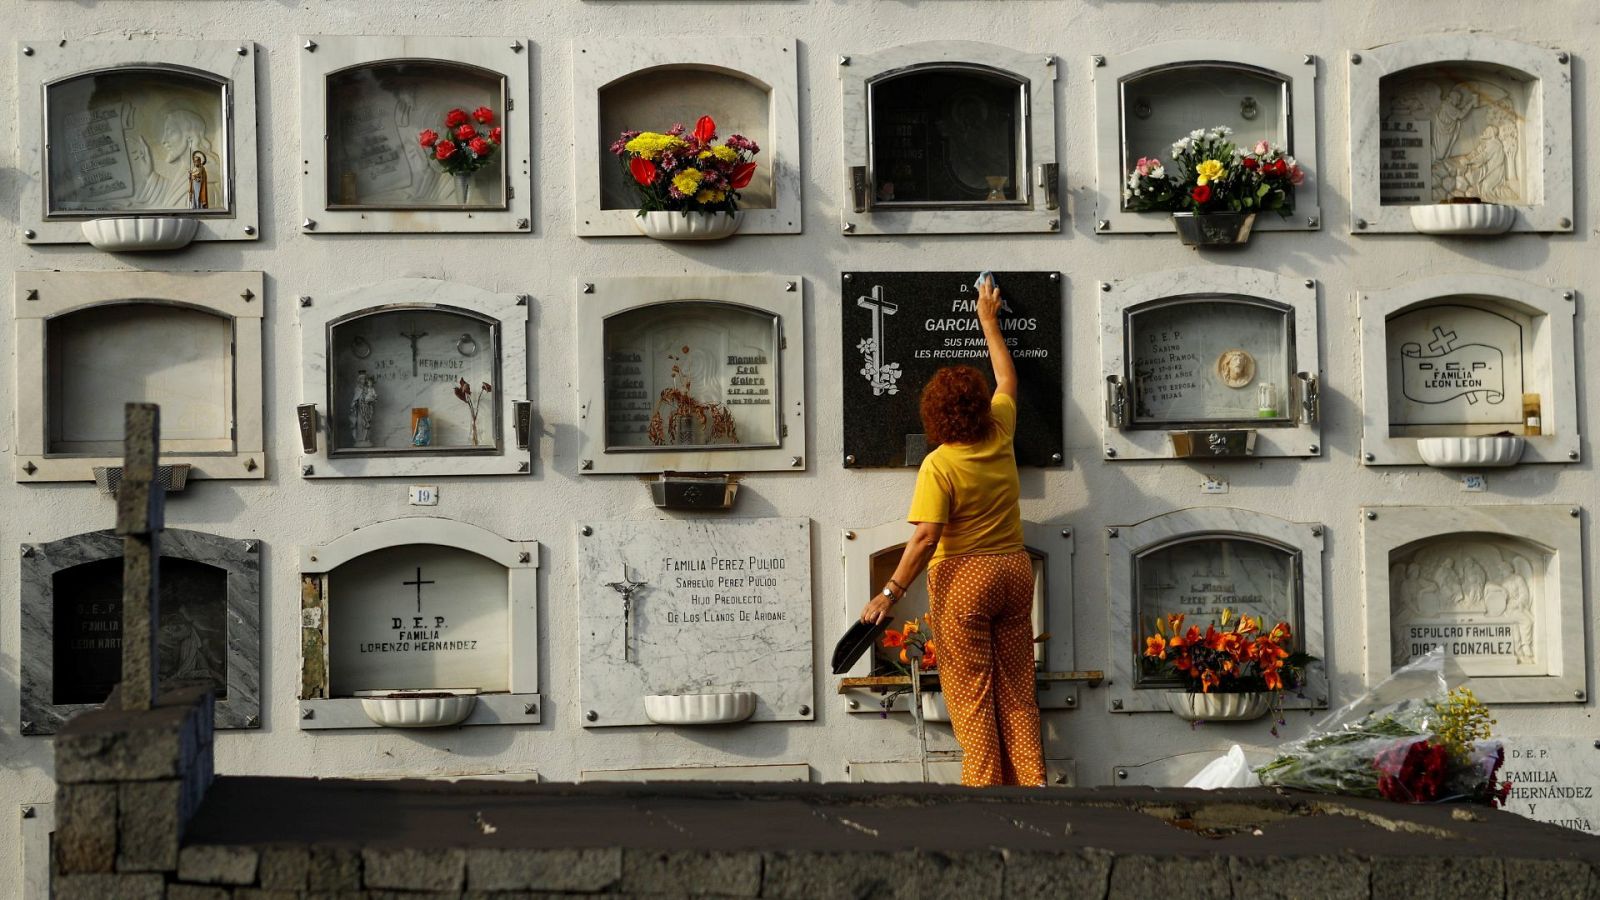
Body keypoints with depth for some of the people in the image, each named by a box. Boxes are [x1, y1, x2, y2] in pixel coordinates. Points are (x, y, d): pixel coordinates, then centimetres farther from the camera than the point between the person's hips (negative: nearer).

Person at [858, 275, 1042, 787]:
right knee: (1016, 691, 9)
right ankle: (1031, 782, 7)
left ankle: (986, 787, -3)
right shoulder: (999, 437, 1)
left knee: (971, 695, -1)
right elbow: (1007, 379, 20)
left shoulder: (940, 465, -14)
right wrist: (988, 321, 32)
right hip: (1013, 571, 6)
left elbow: (925, 538, -20)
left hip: (962, 577, -6)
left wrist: (892, 592, -16)